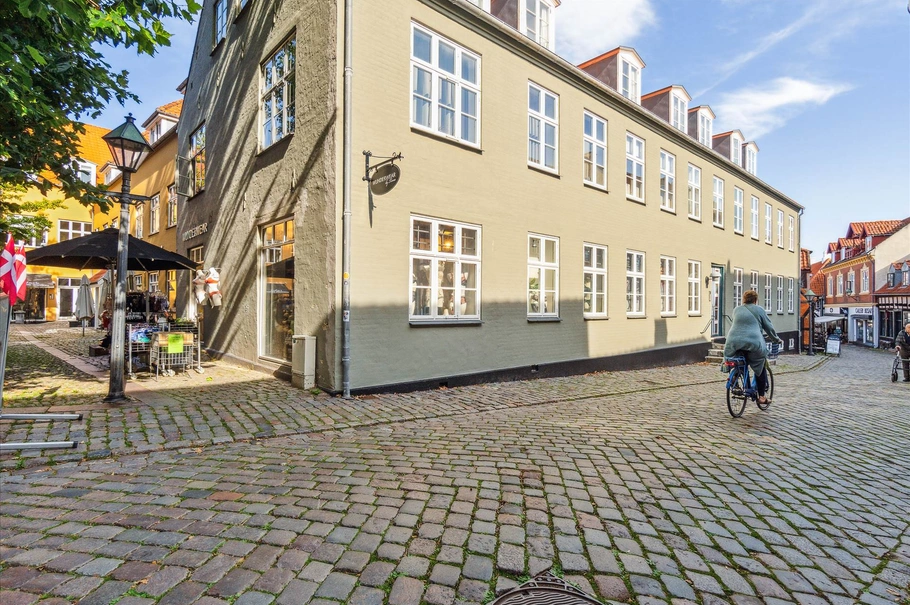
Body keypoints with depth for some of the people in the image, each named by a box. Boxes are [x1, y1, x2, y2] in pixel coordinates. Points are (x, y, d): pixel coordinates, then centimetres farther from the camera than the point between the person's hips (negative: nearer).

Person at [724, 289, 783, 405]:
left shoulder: (736, 310, 21)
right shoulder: (759, 310, 11)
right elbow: (769, 327, 16)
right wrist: (777, 339, 31)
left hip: (734, 342, 2)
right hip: (752, 343, -2)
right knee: (760, 369, 13)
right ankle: (761, 396, 15)